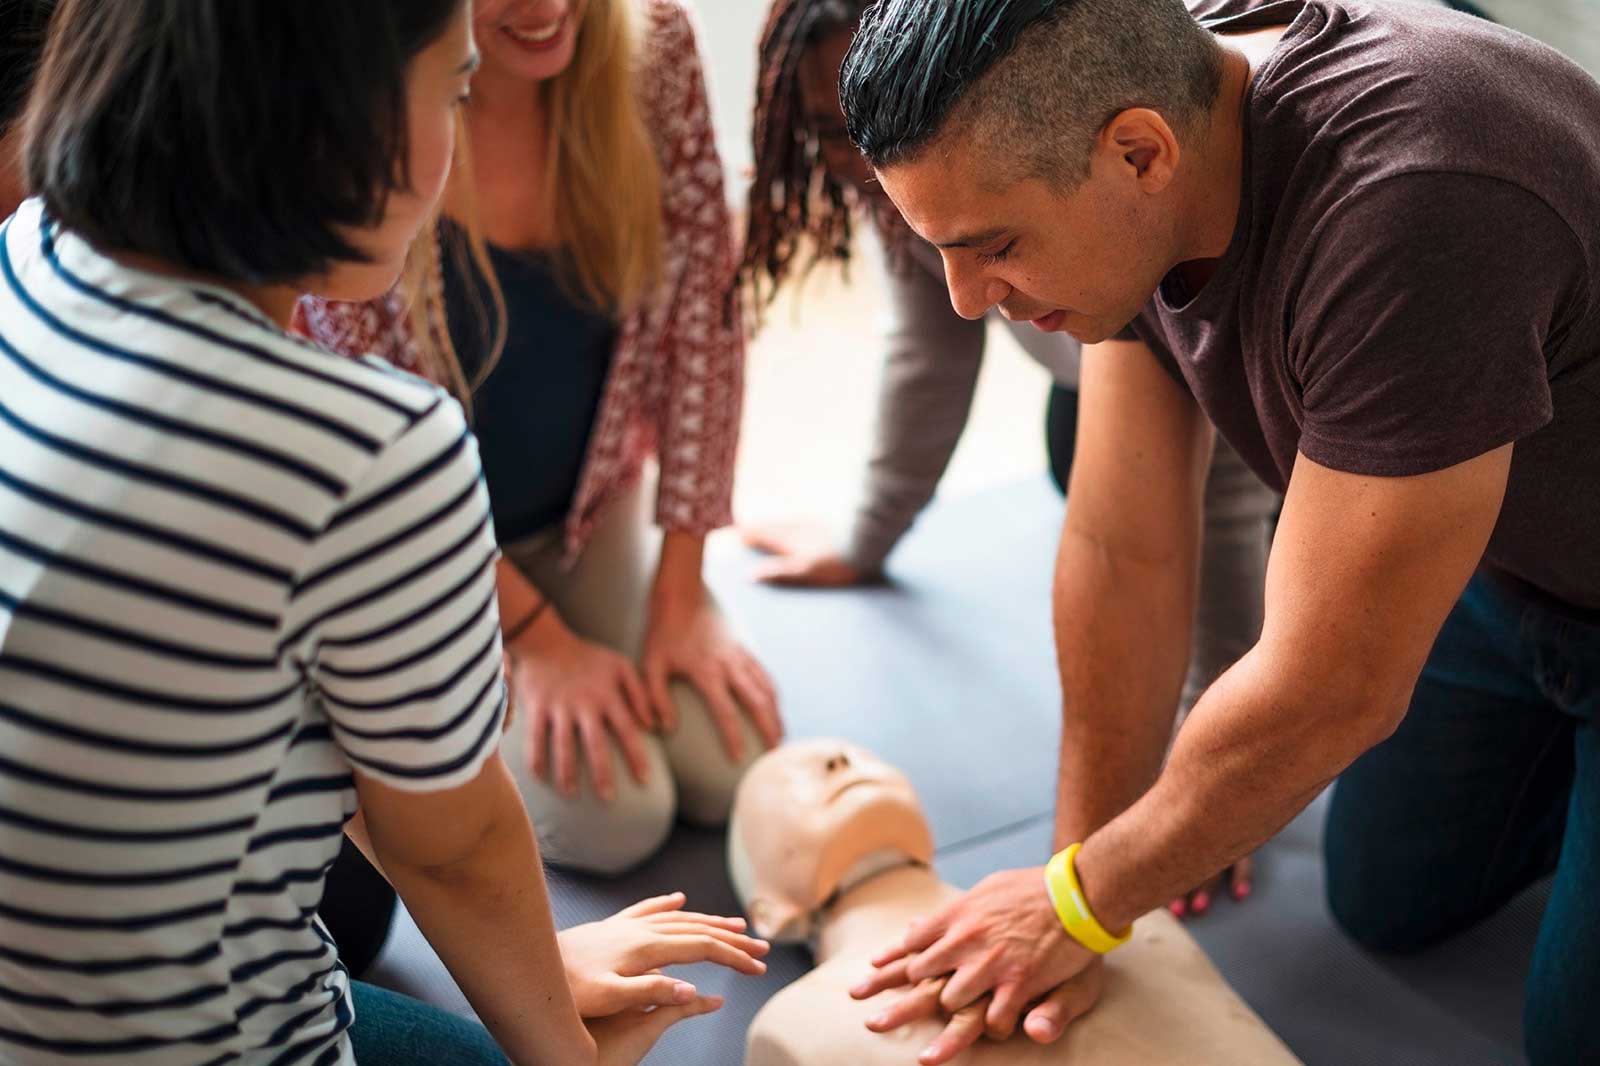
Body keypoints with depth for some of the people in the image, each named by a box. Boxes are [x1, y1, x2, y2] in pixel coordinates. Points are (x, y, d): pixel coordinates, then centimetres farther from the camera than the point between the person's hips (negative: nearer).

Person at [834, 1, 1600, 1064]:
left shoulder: (1411, 206, -42)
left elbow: (1333, 692, -35)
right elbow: (1126, 555, -13)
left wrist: (1084, 903, -20)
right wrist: (1079, 872, -10)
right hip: (1498, 565, 6)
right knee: (1390, 906, 14)